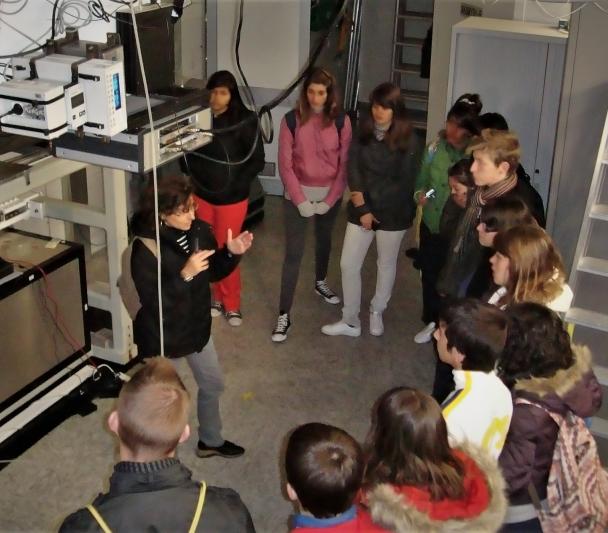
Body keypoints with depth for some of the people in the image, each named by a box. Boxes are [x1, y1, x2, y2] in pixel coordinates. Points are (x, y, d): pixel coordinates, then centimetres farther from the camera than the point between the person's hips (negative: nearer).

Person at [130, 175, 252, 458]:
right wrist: (185, 275, -42)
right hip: (162, 337, -7)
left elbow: (213, 272, 5)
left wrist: (231, 253, -14)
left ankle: (211, 440, 51)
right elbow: (153, 303, -31)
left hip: (197, 326, 7)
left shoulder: (199, 230, -10)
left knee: (213, 384, 25)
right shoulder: (146, 248, -28)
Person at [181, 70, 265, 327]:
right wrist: (192, 177, -5)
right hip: (202, 195, 4)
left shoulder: (245, 121, -15)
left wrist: (236, 183, -17)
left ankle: (232, 304, 23)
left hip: (232, 198, -3)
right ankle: (217, 297, 34)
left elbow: (257, 160, -10)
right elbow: (186, 152, 7)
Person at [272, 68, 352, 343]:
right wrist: (300, 200, -15)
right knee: (293, 253, -4)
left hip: (330, 195, 2)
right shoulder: (291, 120, -11)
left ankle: (320, 283, 52)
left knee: (324, 241, 24)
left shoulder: (341, 121, -8)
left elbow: (344, 165, -6)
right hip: (297, 194, -2)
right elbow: (285, 165, -10)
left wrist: (329, 200, -11)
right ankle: (284, 315, 1)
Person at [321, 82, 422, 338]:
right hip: (361, 210, 3)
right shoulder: (363, 133, -2)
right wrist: (362, 208, -15)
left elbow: (404, 183, -13)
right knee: (348, 264, 3)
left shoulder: (408, 141, -12)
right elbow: (353, 170, -5)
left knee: (386, 264, 14)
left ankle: (377, 312, 37)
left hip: (392, 213, -3)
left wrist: (368, 199, -15)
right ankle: (350, 321, 18)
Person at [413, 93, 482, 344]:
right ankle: (432, 321, 41)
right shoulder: (437, 146, -5)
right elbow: (422, 178, 7)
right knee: (429, 275, 18)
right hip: (431, 224, 4)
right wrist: (420, 193, -12)